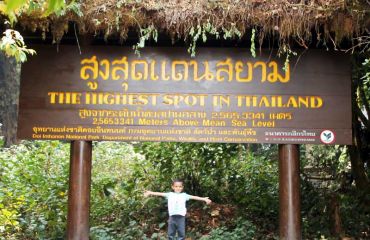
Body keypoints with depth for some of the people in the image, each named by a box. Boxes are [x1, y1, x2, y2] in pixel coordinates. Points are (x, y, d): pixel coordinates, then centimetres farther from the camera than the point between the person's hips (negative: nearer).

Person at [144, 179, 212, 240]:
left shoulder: (184, 195, 6)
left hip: (181, 217, -1)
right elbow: (160, 194, 3)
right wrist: (150, 193, -4)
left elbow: (194, 197, 1)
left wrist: (204, 199, -5)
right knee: (171, 234, 9)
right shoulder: (170, 194, 7)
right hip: (172, 217, 1)